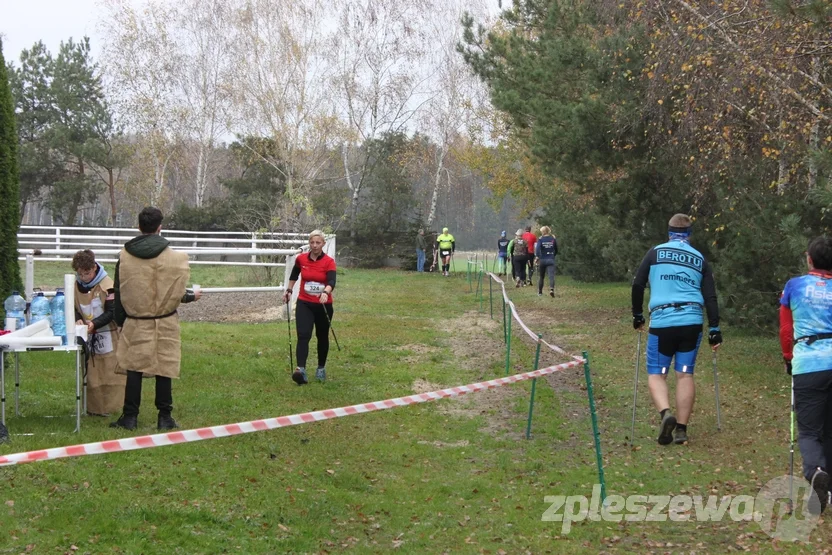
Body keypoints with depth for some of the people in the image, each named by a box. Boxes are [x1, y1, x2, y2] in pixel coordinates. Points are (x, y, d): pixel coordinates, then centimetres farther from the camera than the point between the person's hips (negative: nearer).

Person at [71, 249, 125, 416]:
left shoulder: (107, 285, -14)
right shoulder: (76, 285, 1)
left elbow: (112, 312, -14)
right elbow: (73, 308, 8)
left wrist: (94, 323, -26)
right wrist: (78, 320, -14)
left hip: (106, 336, -4)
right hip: (86, 336, 5)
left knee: (108, 371, -1)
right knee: (89, 373, 8)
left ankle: (109, 406, 7)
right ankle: (93, 407, 16)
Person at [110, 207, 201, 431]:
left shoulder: (124, 256, -1)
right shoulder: (172, 257, -9)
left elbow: (119, 293, 5)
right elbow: (177, 292, -6)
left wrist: (120, 320, 17)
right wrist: (192, 296, 16)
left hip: (135, 323, 2)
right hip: (164, 324, -2)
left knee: (134, 369, 7)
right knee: (164, 369, 5)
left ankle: (130, 416, 10)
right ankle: (165, 417, 9)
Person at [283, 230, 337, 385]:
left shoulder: (329, 261, -12)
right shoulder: (300, 259, -3)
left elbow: (331, 282, -27)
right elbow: (294, 275, 19)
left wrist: (325, 292, -46)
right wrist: (289, 290, 19)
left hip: (323, 305, -1)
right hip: (304, 304, 1)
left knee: (322, 337, 13)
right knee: (303, 335, -16)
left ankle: (321, 368, 32)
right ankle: (301, 370, -29)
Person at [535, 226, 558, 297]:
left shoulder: (540, 239, -4)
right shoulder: (553, 239, 3)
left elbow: (537, 248, -21)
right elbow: (556, 250, 12)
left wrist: (537, 257, -19)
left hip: (542, 260, 0)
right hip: (551, 260, 0)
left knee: (541, 277, 15)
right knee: (551, 276, -10)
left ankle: (540, 292, 25)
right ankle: (551, 289, -34)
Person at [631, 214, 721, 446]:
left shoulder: (656, 253, 7)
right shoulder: (700, 259, 13)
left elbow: (638, 285, 5)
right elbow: (710, 297, 9)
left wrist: (638, 316, 17)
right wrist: (714, 330, 10)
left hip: (662, 322, -2)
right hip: (692, 323, 2)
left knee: (656, 374, 6)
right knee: (685, 374, 8)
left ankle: (665, 413, -20)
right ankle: (681, 428, 7)